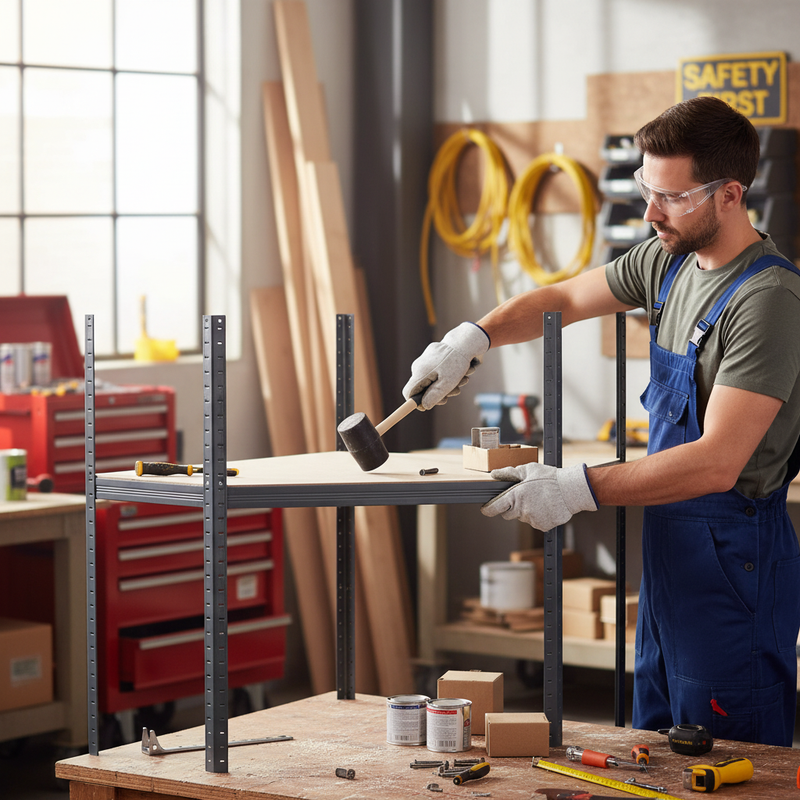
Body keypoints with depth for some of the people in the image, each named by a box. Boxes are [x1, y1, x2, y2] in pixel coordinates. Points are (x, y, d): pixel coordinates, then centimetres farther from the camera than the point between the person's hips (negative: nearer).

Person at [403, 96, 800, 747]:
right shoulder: (669, 261, 7)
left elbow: (717, 462, -27)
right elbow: (563, 299, 21)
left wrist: (579, 489, -28)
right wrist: (474, 337, 4)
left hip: (733, 559, -9)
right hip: (669, 547, 9)